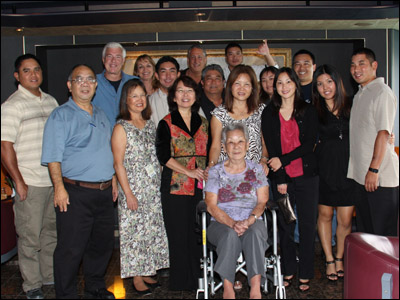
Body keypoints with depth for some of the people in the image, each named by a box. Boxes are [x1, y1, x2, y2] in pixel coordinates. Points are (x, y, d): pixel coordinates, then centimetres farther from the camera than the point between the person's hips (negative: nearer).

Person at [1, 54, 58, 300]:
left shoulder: (51, 101, 10)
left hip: (55, 180, 6)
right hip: (30, 183, -6)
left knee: (51, 231, 17)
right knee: (30, 236, 5)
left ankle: (50, 275, 33)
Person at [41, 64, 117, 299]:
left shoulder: (101, 115, 16)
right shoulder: (61, 116, -5)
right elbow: (53, 156, -12)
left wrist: (114, 181, 18)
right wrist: (59, 188, -19)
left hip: (104, 192, 7)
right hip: (75, 193, -7)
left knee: (103, 244, 16)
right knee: (71, 249, 0)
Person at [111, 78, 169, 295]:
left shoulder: (149, 125, 10)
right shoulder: (121, 128, -9)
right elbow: (118, 164, -11)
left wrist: (160, 183, 10)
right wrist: (128, 193, -15)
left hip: (153, 190, 6)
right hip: (133, 190, -6)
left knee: (152, 230, 12)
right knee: (134, 232, 1)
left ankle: (146, 272, 26)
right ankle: (136, 277, 15)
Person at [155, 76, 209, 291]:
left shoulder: (203, 123, 15)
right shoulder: (166, 124, 2)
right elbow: (164, 156, -7)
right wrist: (189, 171, -14)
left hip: (201, 187, 4)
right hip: (176, 187, -3)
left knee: (199, 235, 6)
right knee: (179, 236, 1)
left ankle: (199, 280, 20)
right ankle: (181, 284, 14)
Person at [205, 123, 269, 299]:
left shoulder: (256, 170, 11)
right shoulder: (215, 172, 7)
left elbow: (262, 202, 3)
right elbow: (211, 206, -2)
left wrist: (249, 220, -18)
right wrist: (233, 223, -19)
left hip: (253, 223, 1)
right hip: (221, 224, 0)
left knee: (255, 233, -33)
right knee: (231, 235, -34)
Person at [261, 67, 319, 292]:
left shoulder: (308, 111, 3)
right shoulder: (269, 114, 6)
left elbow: (309, 144, -5)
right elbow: (271, 148, 1)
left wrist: (283, 160, -13)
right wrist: (280, 179, -5)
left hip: (306, 175, -1)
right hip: (281, 178, 1)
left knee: (308, 225, 3)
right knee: (284, 225, 5)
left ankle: (305, 274, 15)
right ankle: (288, 271, 20)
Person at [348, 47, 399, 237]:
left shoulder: (382, 92, -10)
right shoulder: (359, 95, 18)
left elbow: (384, 133, -17)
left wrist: (374, 170, -21)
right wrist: (362, 171, 15)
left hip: (380, 176, -9)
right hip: (360, 175, 9)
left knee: (384, 233, -1)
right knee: (364, 230, 15)